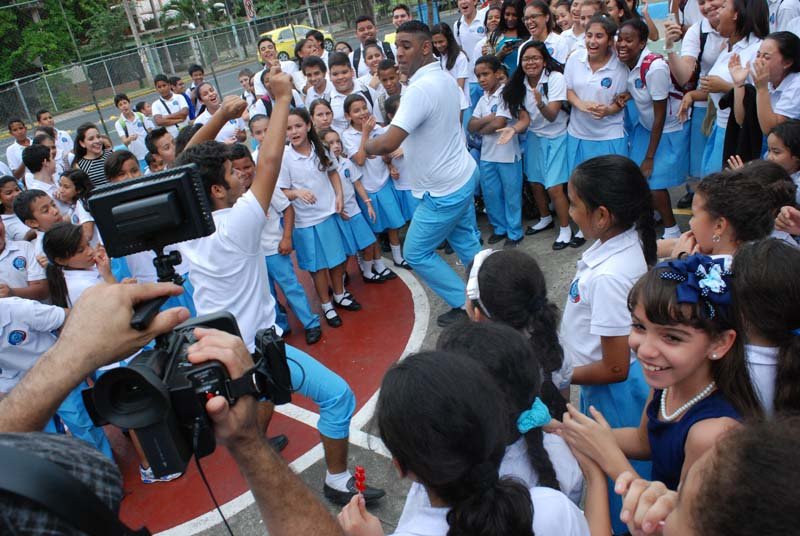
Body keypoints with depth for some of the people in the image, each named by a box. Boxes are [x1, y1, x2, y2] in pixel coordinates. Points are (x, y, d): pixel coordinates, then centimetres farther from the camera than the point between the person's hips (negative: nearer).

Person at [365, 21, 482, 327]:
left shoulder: (420, 89, -27)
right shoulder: (444, 78, 5)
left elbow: (388, 143, -33)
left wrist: (366, 147, -11)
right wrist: (407, 148, 17)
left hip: (443, 190, -9)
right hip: (464, 174, 9)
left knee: (416, 253, 5)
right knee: (466, 242, 21)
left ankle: (465, 305, 14)